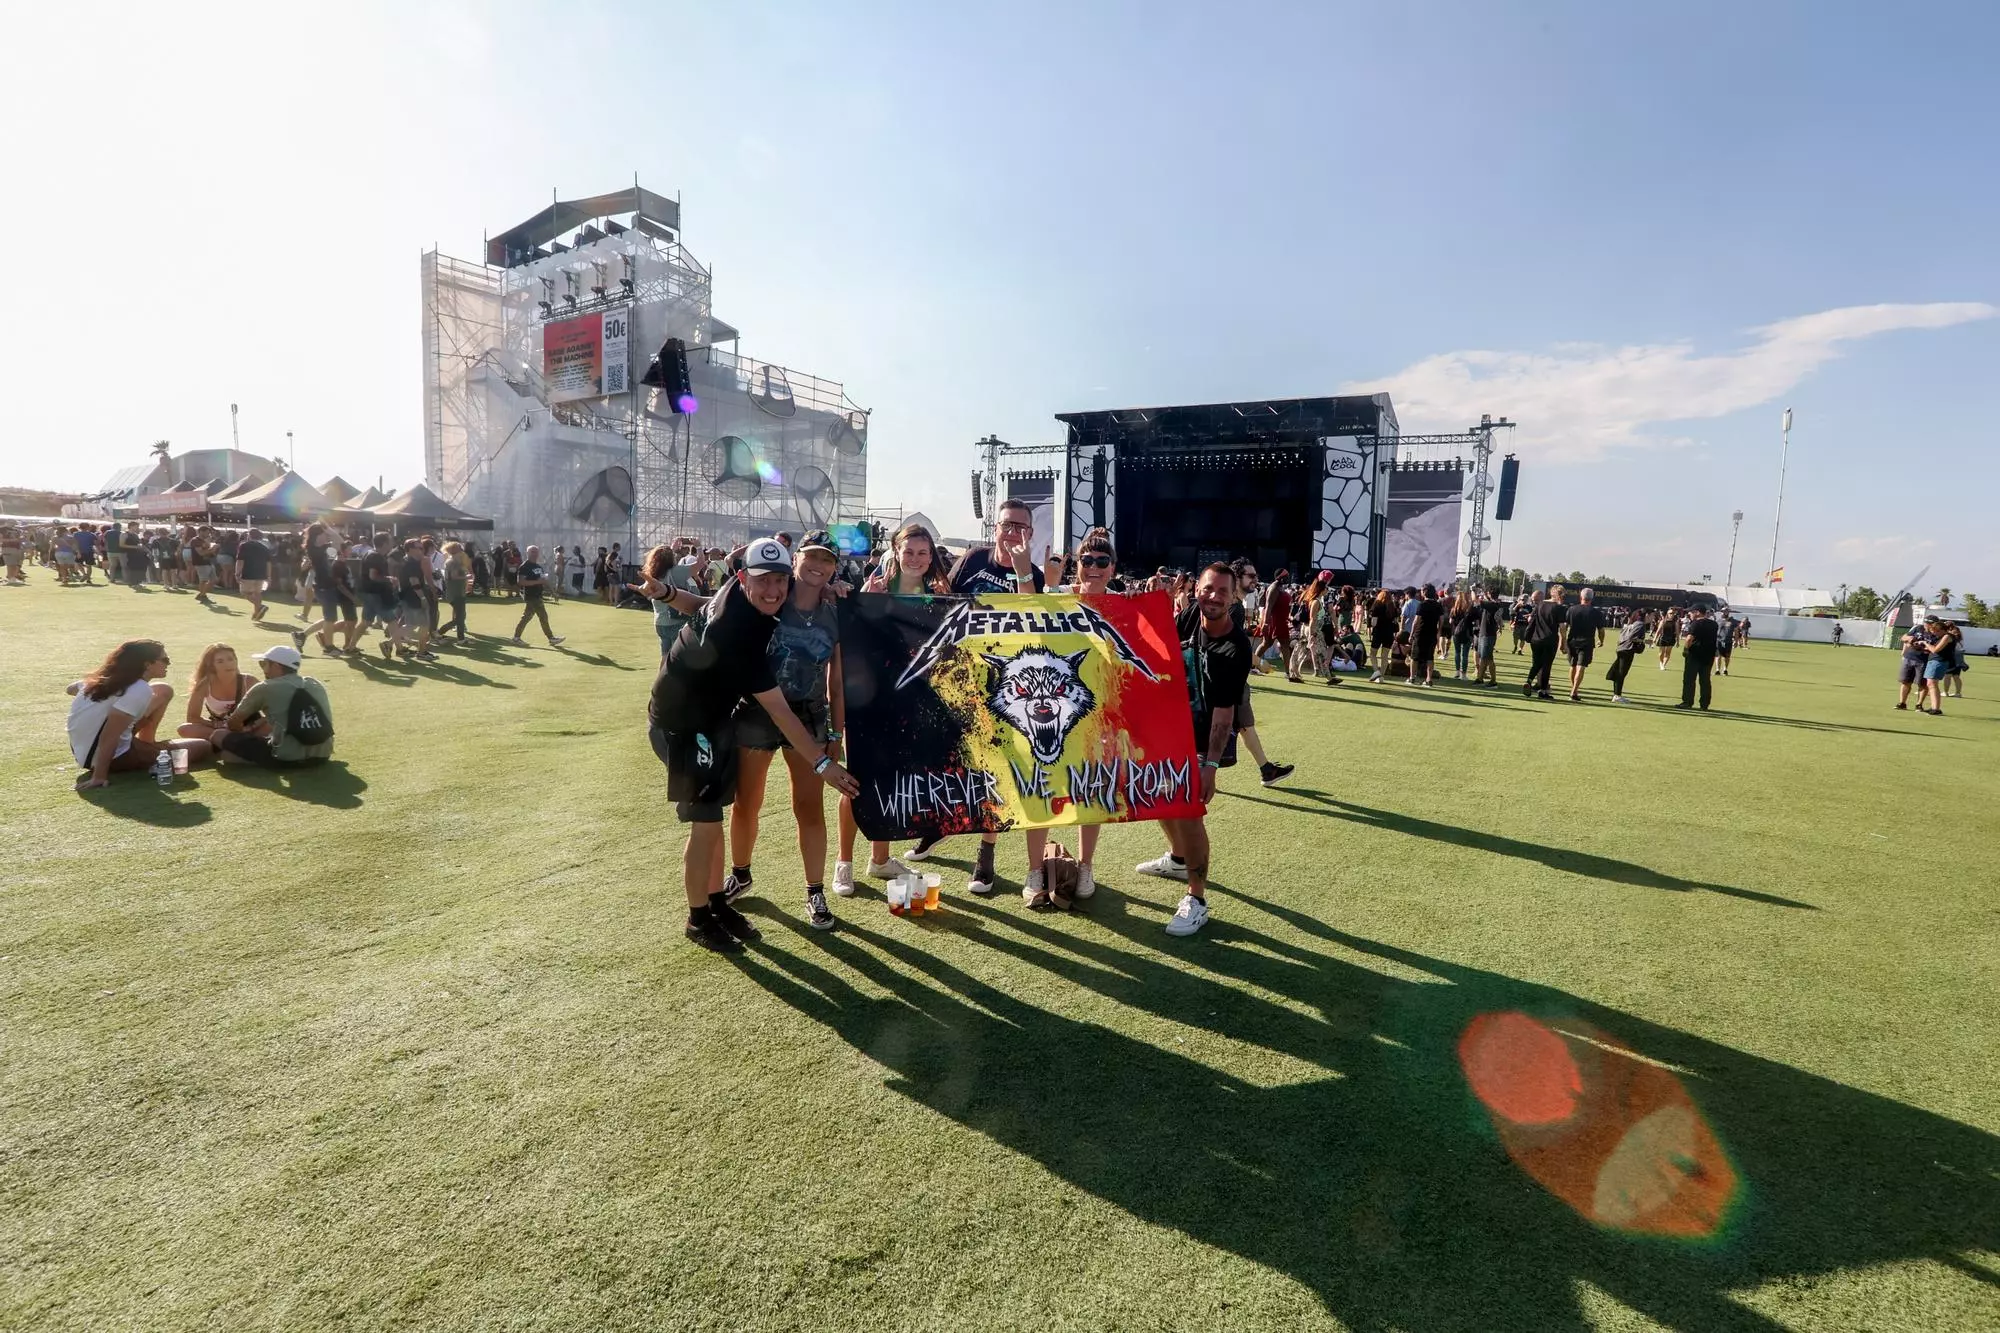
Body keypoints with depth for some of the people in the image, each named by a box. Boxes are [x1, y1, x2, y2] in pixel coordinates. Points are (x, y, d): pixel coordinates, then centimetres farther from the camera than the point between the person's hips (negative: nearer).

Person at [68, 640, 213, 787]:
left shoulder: (107, 678, 1)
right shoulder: (139, 690, -25)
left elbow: (71, 688, 22)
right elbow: (109, 737, -29)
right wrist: (99, 776, -27)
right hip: (113, 757, -9)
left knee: (163, 691, 15)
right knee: (202, 747, -4)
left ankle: (145, 742, 22)